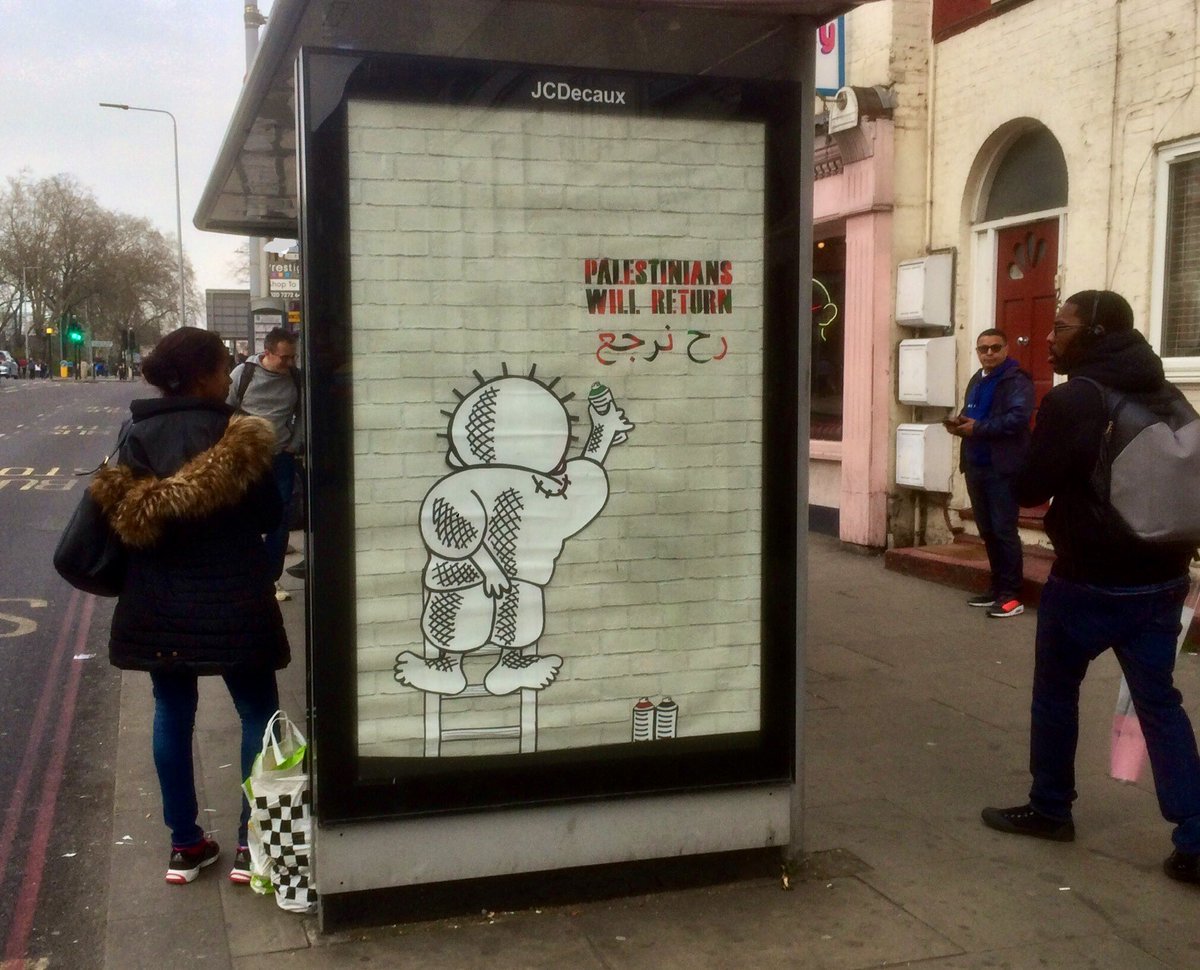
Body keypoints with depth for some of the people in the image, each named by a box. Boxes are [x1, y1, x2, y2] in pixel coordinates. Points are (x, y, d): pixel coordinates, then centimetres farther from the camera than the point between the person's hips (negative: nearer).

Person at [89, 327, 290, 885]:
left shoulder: (136, 433, 0)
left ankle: (185, 844, 22)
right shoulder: (234, 436, -12)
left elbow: (121, 515, 2)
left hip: (158, 604, 4)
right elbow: (269, 514, -6)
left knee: (172, 713, 15)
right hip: (230, 602, -4)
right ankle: (251, 844, 11)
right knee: (258, 714, 10)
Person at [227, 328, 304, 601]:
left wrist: (296, 445, 2)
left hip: (282, 459, 3)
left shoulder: (296, 378, 1)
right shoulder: (243, 374, -7)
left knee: (279, 520, 5)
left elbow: (302, 414, 12)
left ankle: (273, 578, 16)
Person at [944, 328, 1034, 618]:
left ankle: (1011, 594, -2)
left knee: (1004, 531, -7)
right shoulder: (976, 381, 19)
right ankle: (997, 587, 22)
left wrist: (978, 428, -21)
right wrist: (959, 424, 5)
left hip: (1003, 468, -8)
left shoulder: (1017, 380, -8)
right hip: (976, 466, 8)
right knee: (987, 531, 13)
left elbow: (1018, 418, -21)